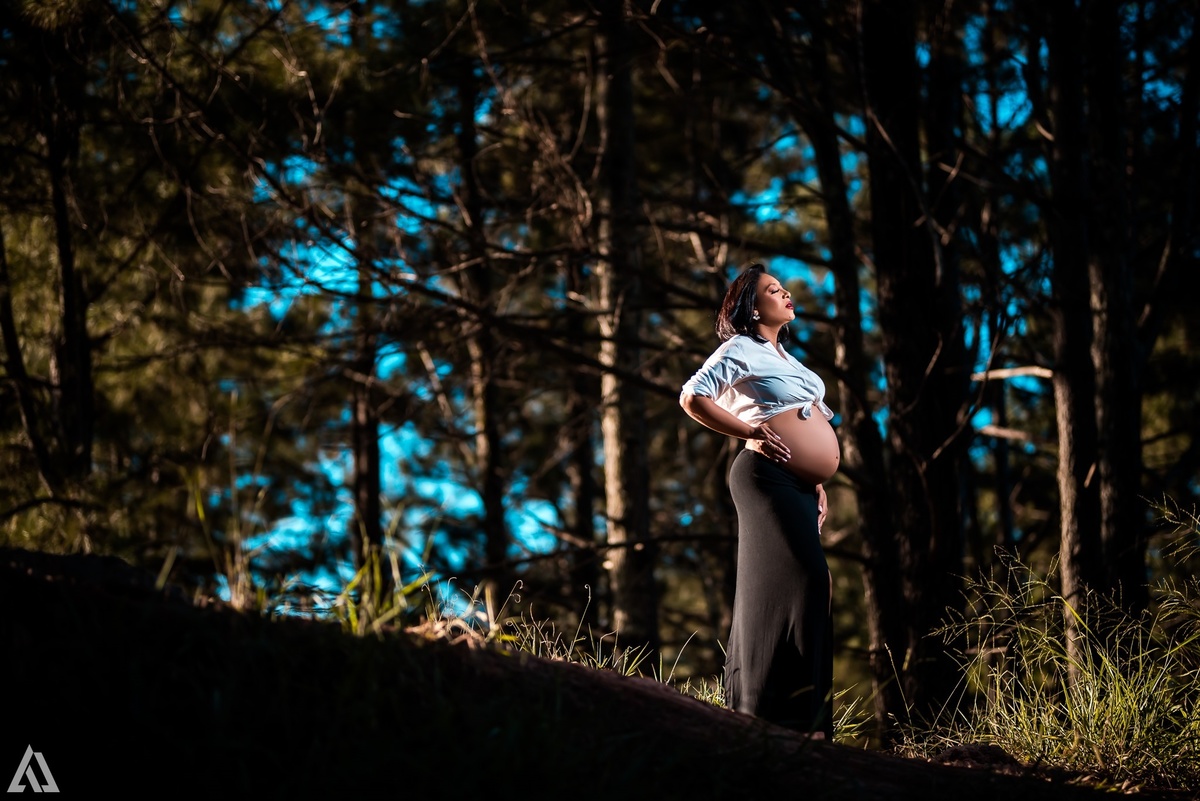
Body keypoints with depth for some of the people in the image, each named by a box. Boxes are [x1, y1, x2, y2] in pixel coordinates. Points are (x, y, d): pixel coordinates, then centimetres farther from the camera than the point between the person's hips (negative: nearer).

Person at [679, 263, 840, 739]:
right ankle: (790, 712, -19)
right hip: (769, 478, -10)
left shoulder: (784, 359, 25)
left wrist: (817, 482, 20)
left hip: (799, 487, 10)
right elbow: (693, 398, -12)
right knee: (801, 581, -17)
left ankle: (750, 707, 10)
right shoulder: (741, 349, -2)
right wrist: (752, 433, -13)